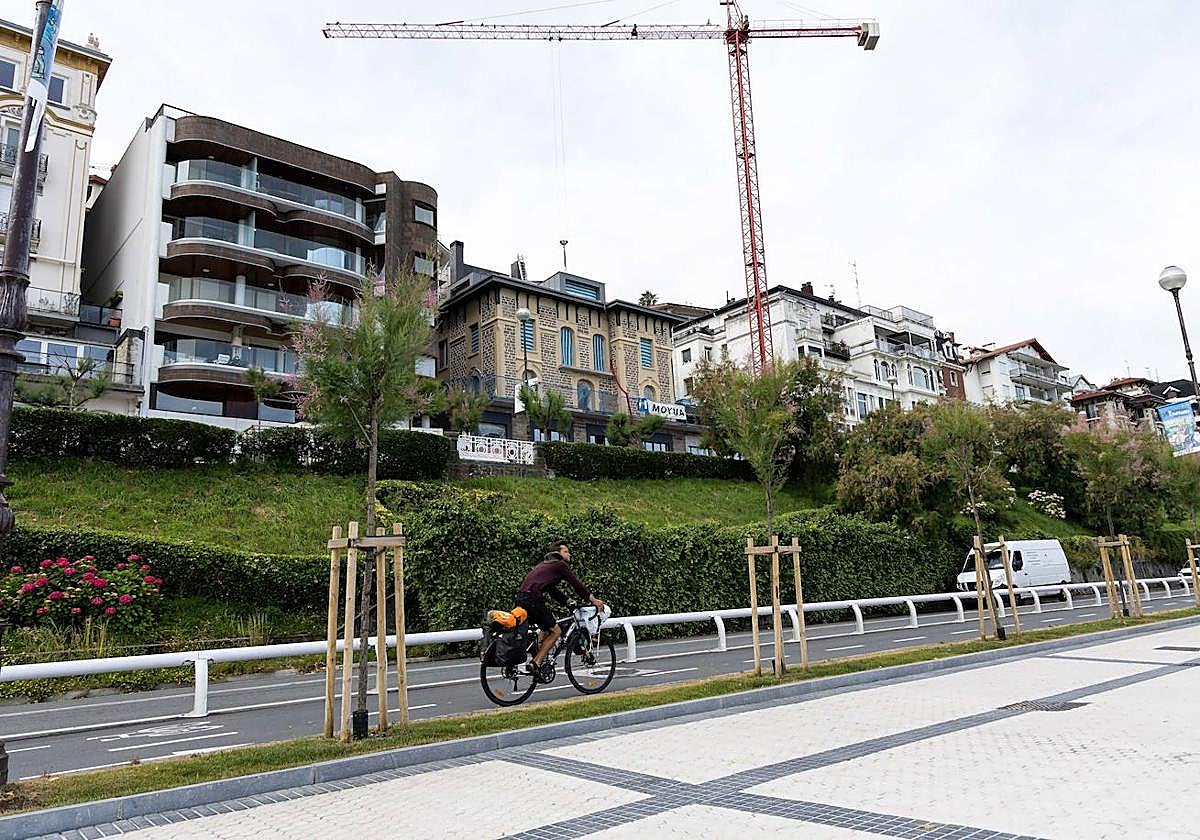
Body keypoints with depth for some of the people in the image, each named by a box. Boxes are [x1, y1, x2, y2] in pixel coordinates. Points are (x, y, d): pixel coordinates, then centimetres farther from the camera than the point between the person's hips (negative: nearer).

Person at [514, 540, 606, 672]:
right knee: (555, 631, 0)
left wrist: (568, 603, 29)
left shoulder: (545, 564, 29)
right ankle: (536, 663, -4)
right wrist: (593, 600, 11)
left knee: (546, 629, 22)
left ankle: (536, 661, 21)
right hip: (532, 600, -9)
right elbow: (576, 584, 3)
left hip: (521, 599, 9)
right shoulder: (560, 564, 2)